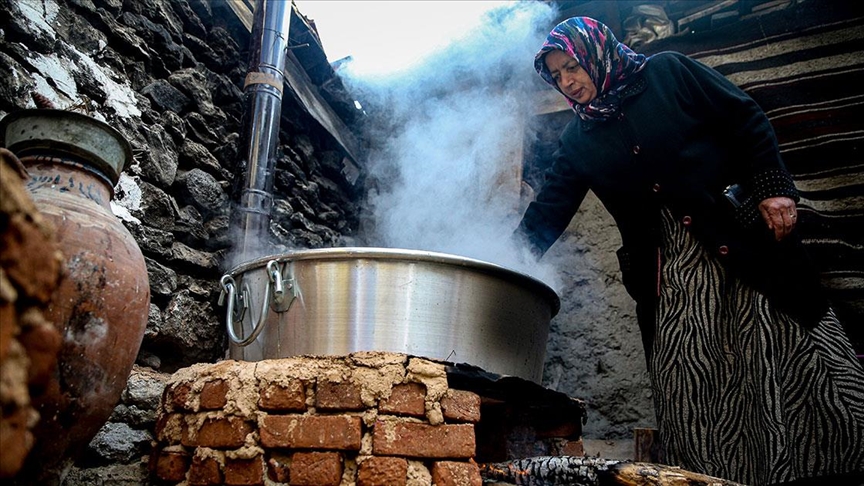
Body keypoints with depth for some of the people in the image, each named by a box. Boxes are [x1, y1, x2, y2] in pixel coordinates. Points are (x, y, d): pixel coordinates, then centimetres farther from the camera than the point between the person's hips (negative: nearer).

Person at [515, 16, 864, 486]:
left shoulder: (668, 72, 2)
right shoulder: (578, 140, 10)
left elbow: (748, 121, 2)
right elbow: (546, 212, 7)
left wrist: (774, 188, -8)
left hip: (745, 236, -3)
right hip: (669, 266, 3)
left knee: (791, 353, -4)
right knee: (690, 385, -2)